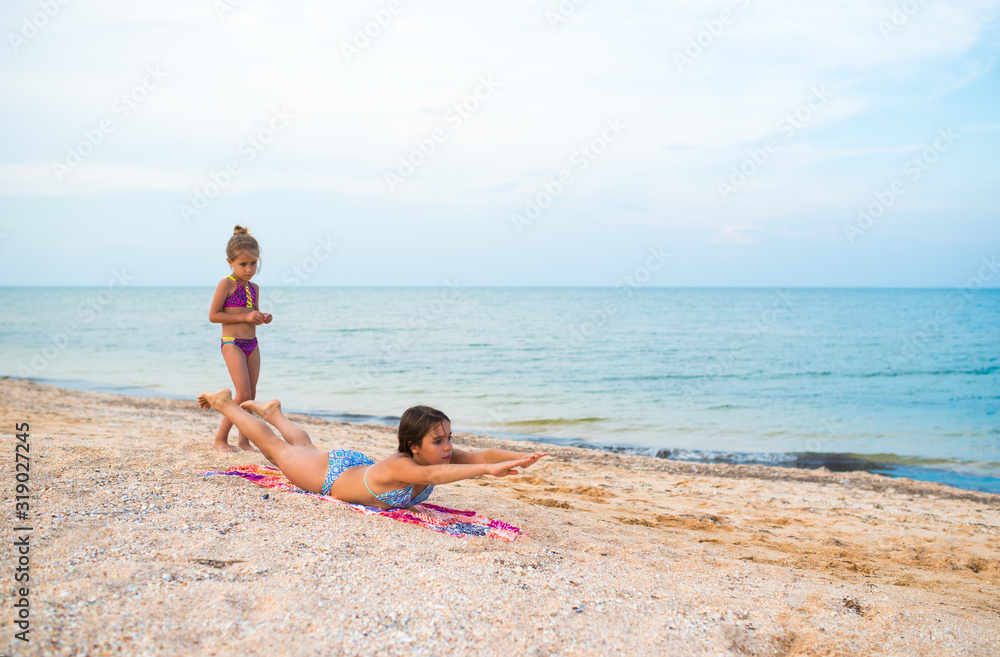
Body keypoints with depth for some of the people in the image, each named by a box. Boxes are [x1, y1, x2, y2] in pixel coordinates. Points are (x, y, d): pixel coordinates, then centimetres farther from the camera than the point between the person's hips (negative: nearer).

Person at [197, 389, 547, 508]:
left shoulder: (439, 456, -28)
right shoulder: (399, 466, -47)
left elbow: (481, 455, -37)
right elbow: (433, 475, -66)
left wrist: (522, 458, -54)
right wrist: (487, 470, -76)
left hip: (360, 465, 6)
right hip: (329, 474, -5)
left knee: (306, 447, 34)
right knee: (278, 451, 20)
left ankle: (272, 411, 59)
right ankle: (225, 403, 40)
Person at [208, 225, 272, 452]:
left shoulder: (254, 288, 11)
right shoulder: (226, 284, -9)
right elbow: (213, 315, -12)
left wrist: (263, 318, 0)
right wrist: (245, 317, -18)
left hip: (252, 343, 7)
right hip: (232, 343, -7)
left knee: (251, 395, 8)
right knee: (243, 394, -12)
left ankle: (243, 439, 17)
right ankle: (221, 438, 1)